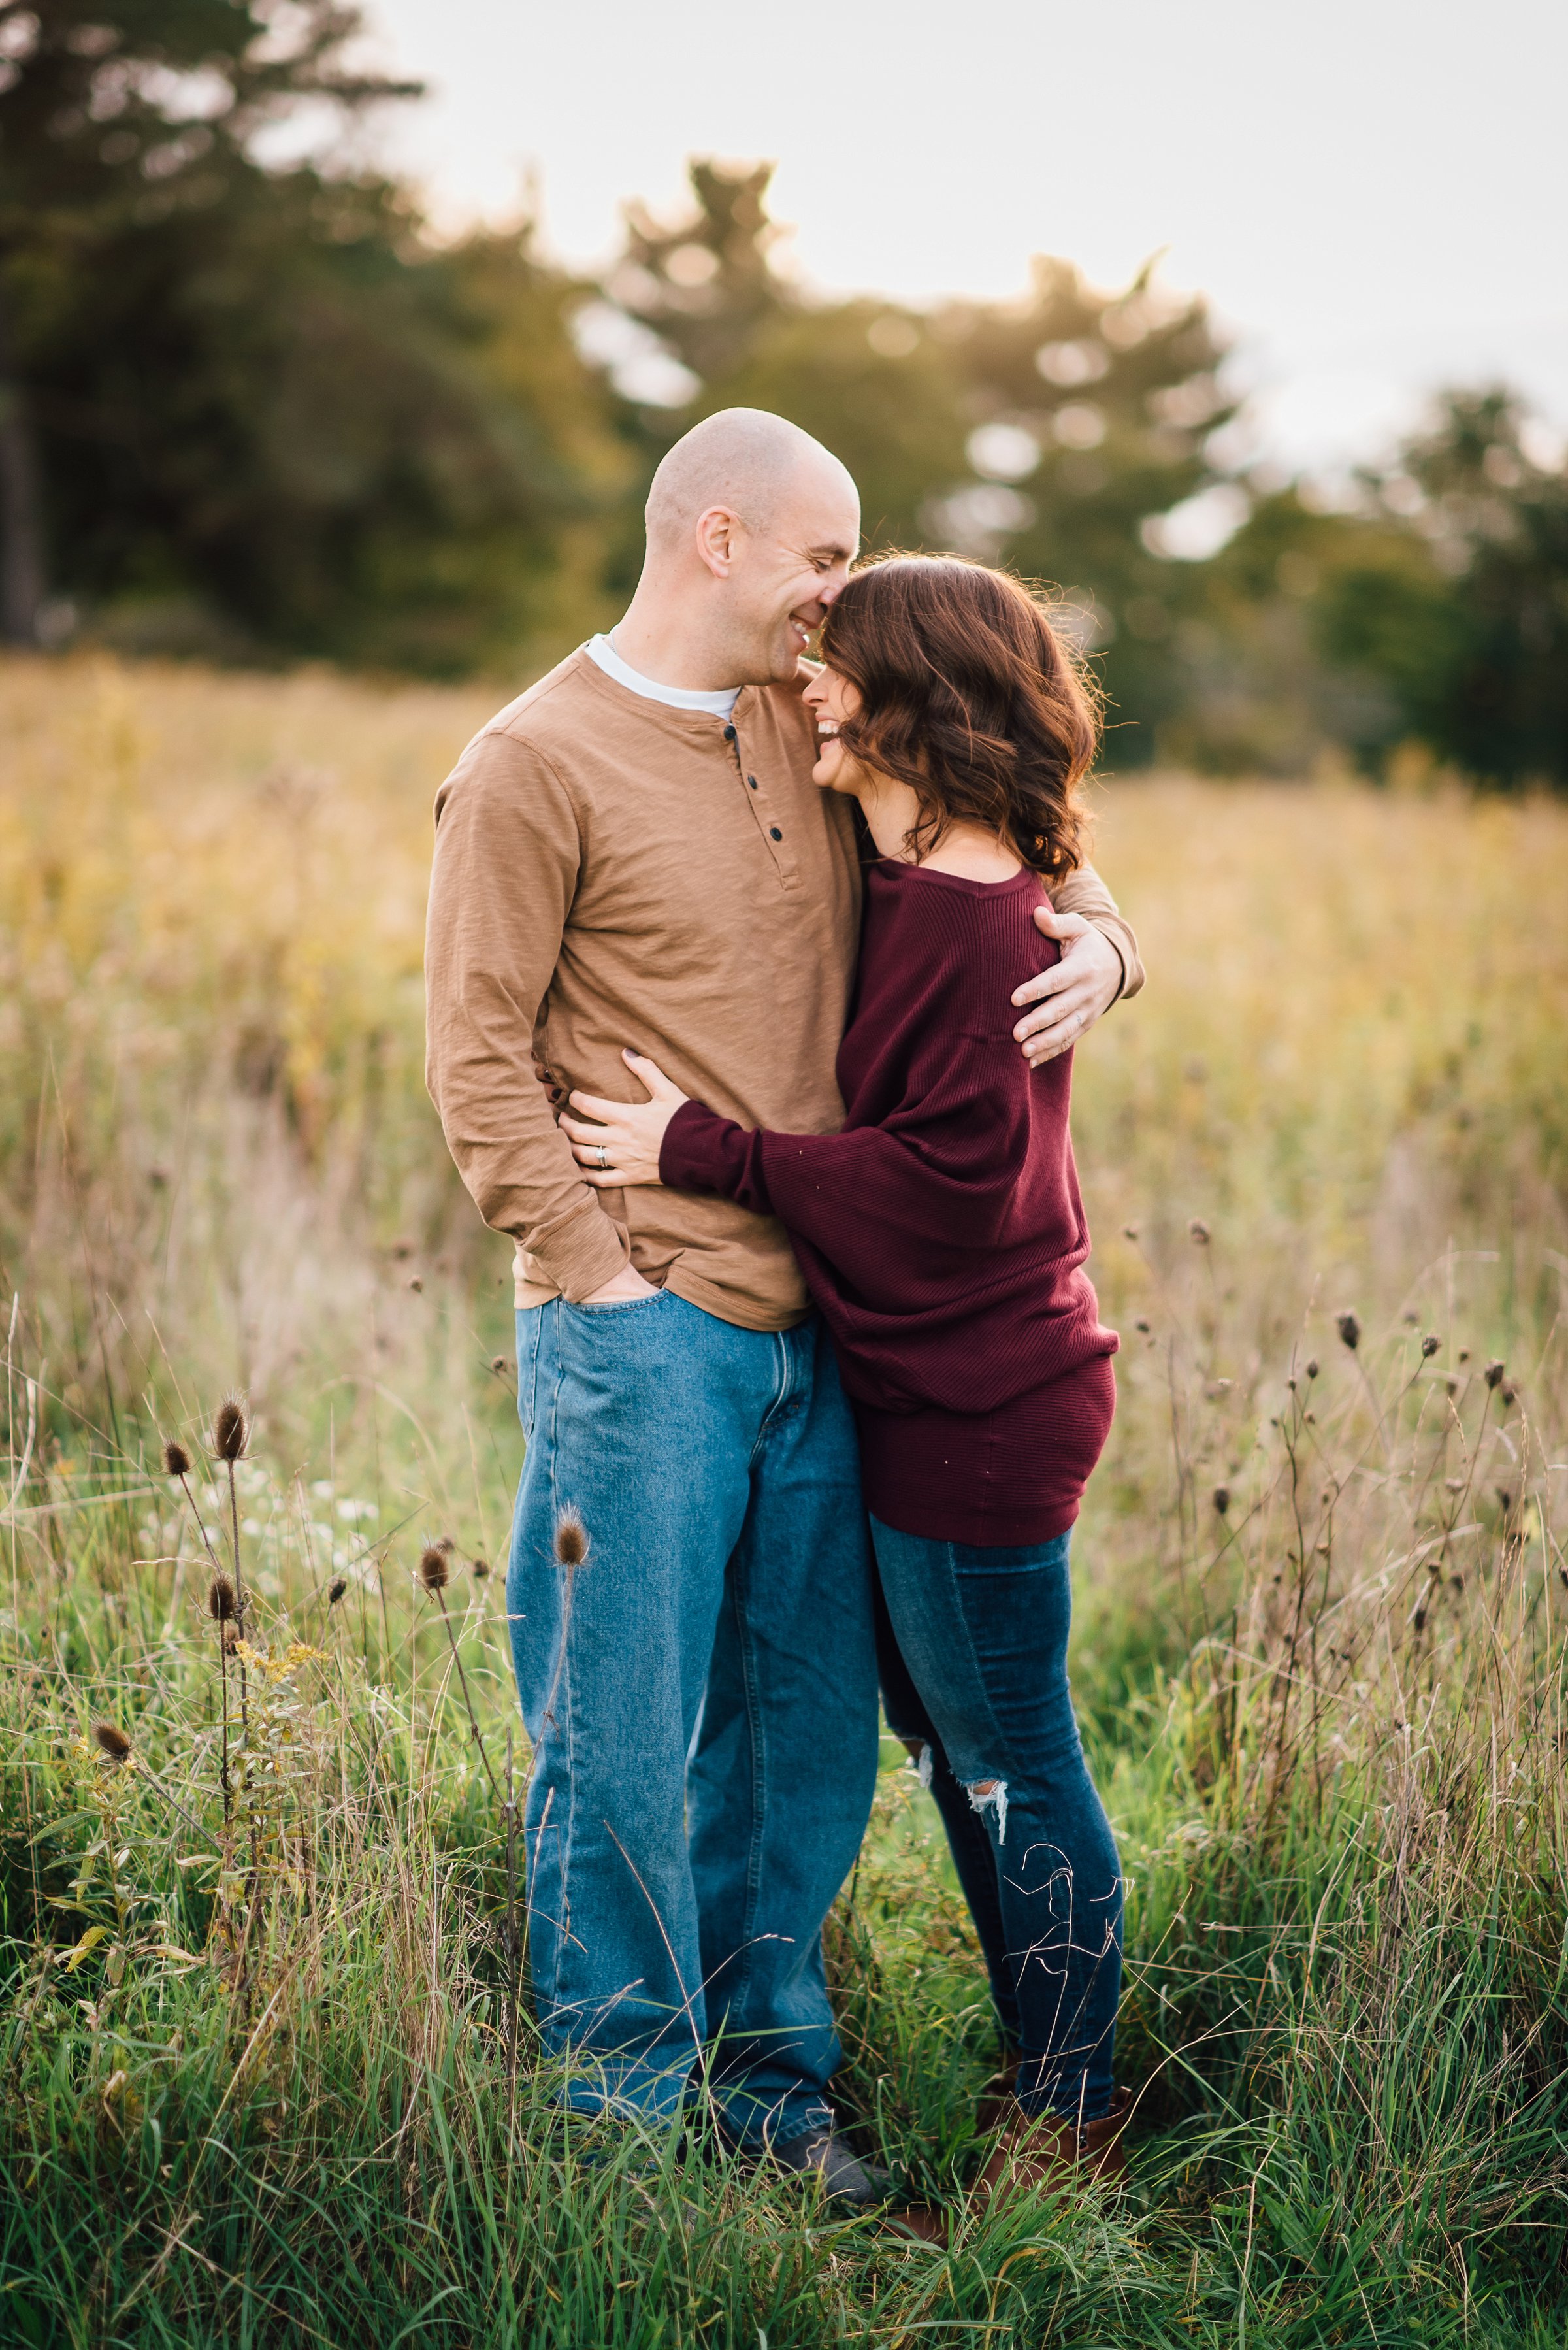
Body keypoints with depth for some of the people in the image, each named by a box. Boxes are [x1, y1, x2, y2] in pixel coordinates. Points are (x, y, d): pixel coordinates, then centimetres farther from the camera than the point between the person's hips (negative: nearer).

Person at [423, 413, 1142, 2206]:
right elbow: (479, 1064, -8)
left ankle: (770, 2077, 28)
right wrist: (608, 1276, -13)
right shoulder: (535, 767, -6)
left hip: (816, 1325, 6)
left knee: (806, 1732, 13)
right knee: (625, 1743, 1)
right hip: (639, 1331, -6)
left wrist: (1093, 935, 2)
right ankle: (624, 2113, 17)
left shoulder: (811, 736, 13)